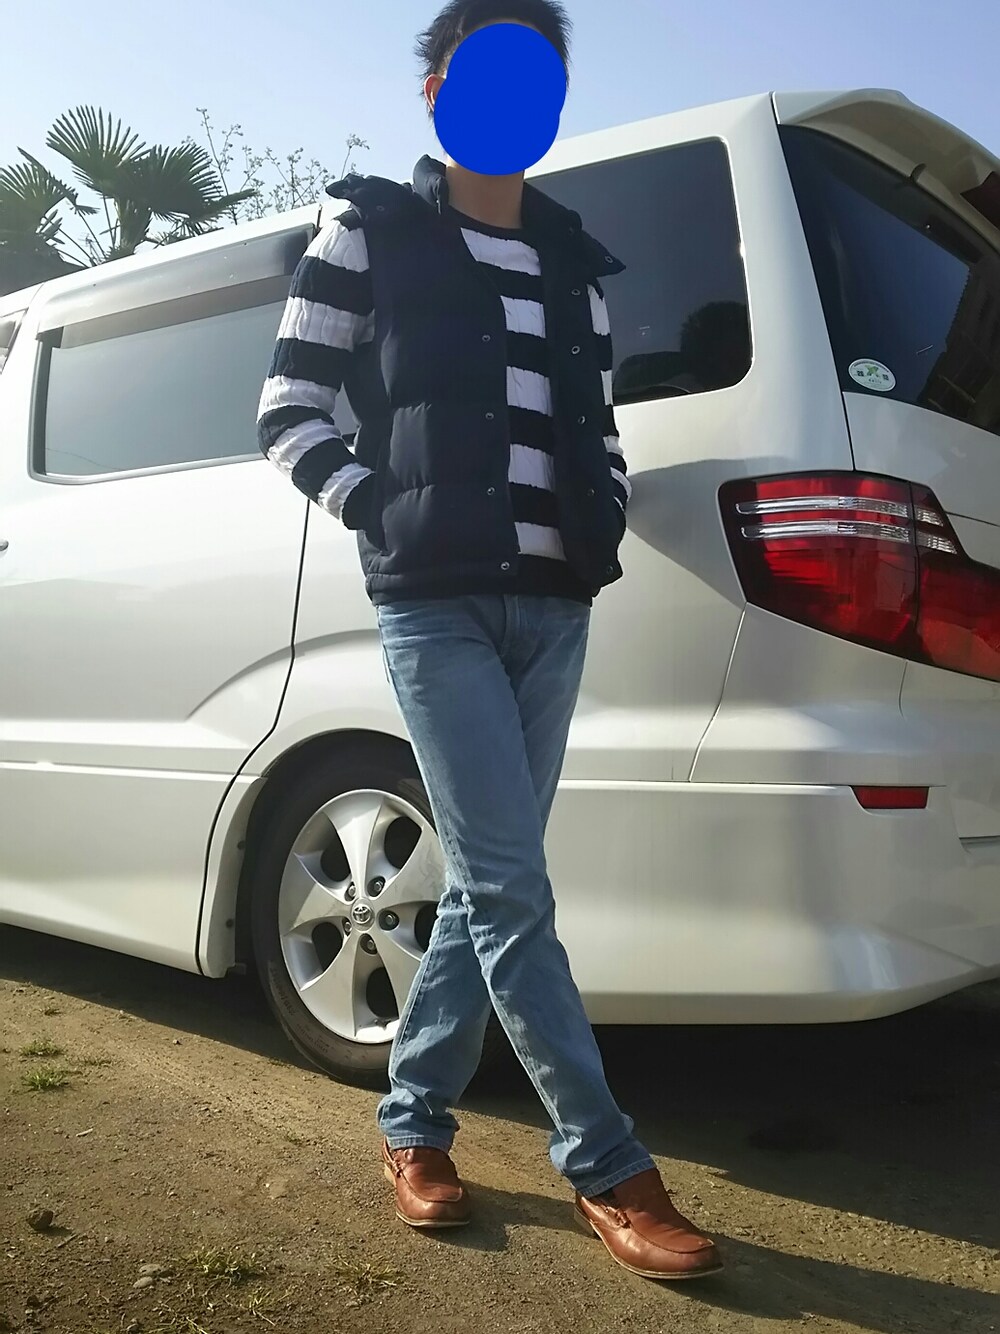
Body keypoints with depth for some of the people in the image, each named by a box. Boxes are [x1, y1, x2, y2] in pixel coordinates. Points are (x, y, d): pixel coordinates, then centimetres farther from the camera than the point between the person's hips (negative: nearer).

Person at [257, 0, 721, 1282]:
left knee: (487, 885, 8)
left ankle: (411, 1122, 25)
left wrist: (607, 514, 4)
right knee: (511, 890, -7)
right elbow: (289, 413, 2)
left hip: (556, 605, 6)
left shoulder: (573, 262, 18)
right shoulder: (370, 236, 5)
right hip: (436, 601, -5)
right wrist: (383, 513, -8)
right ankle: (608, 1169, 6)